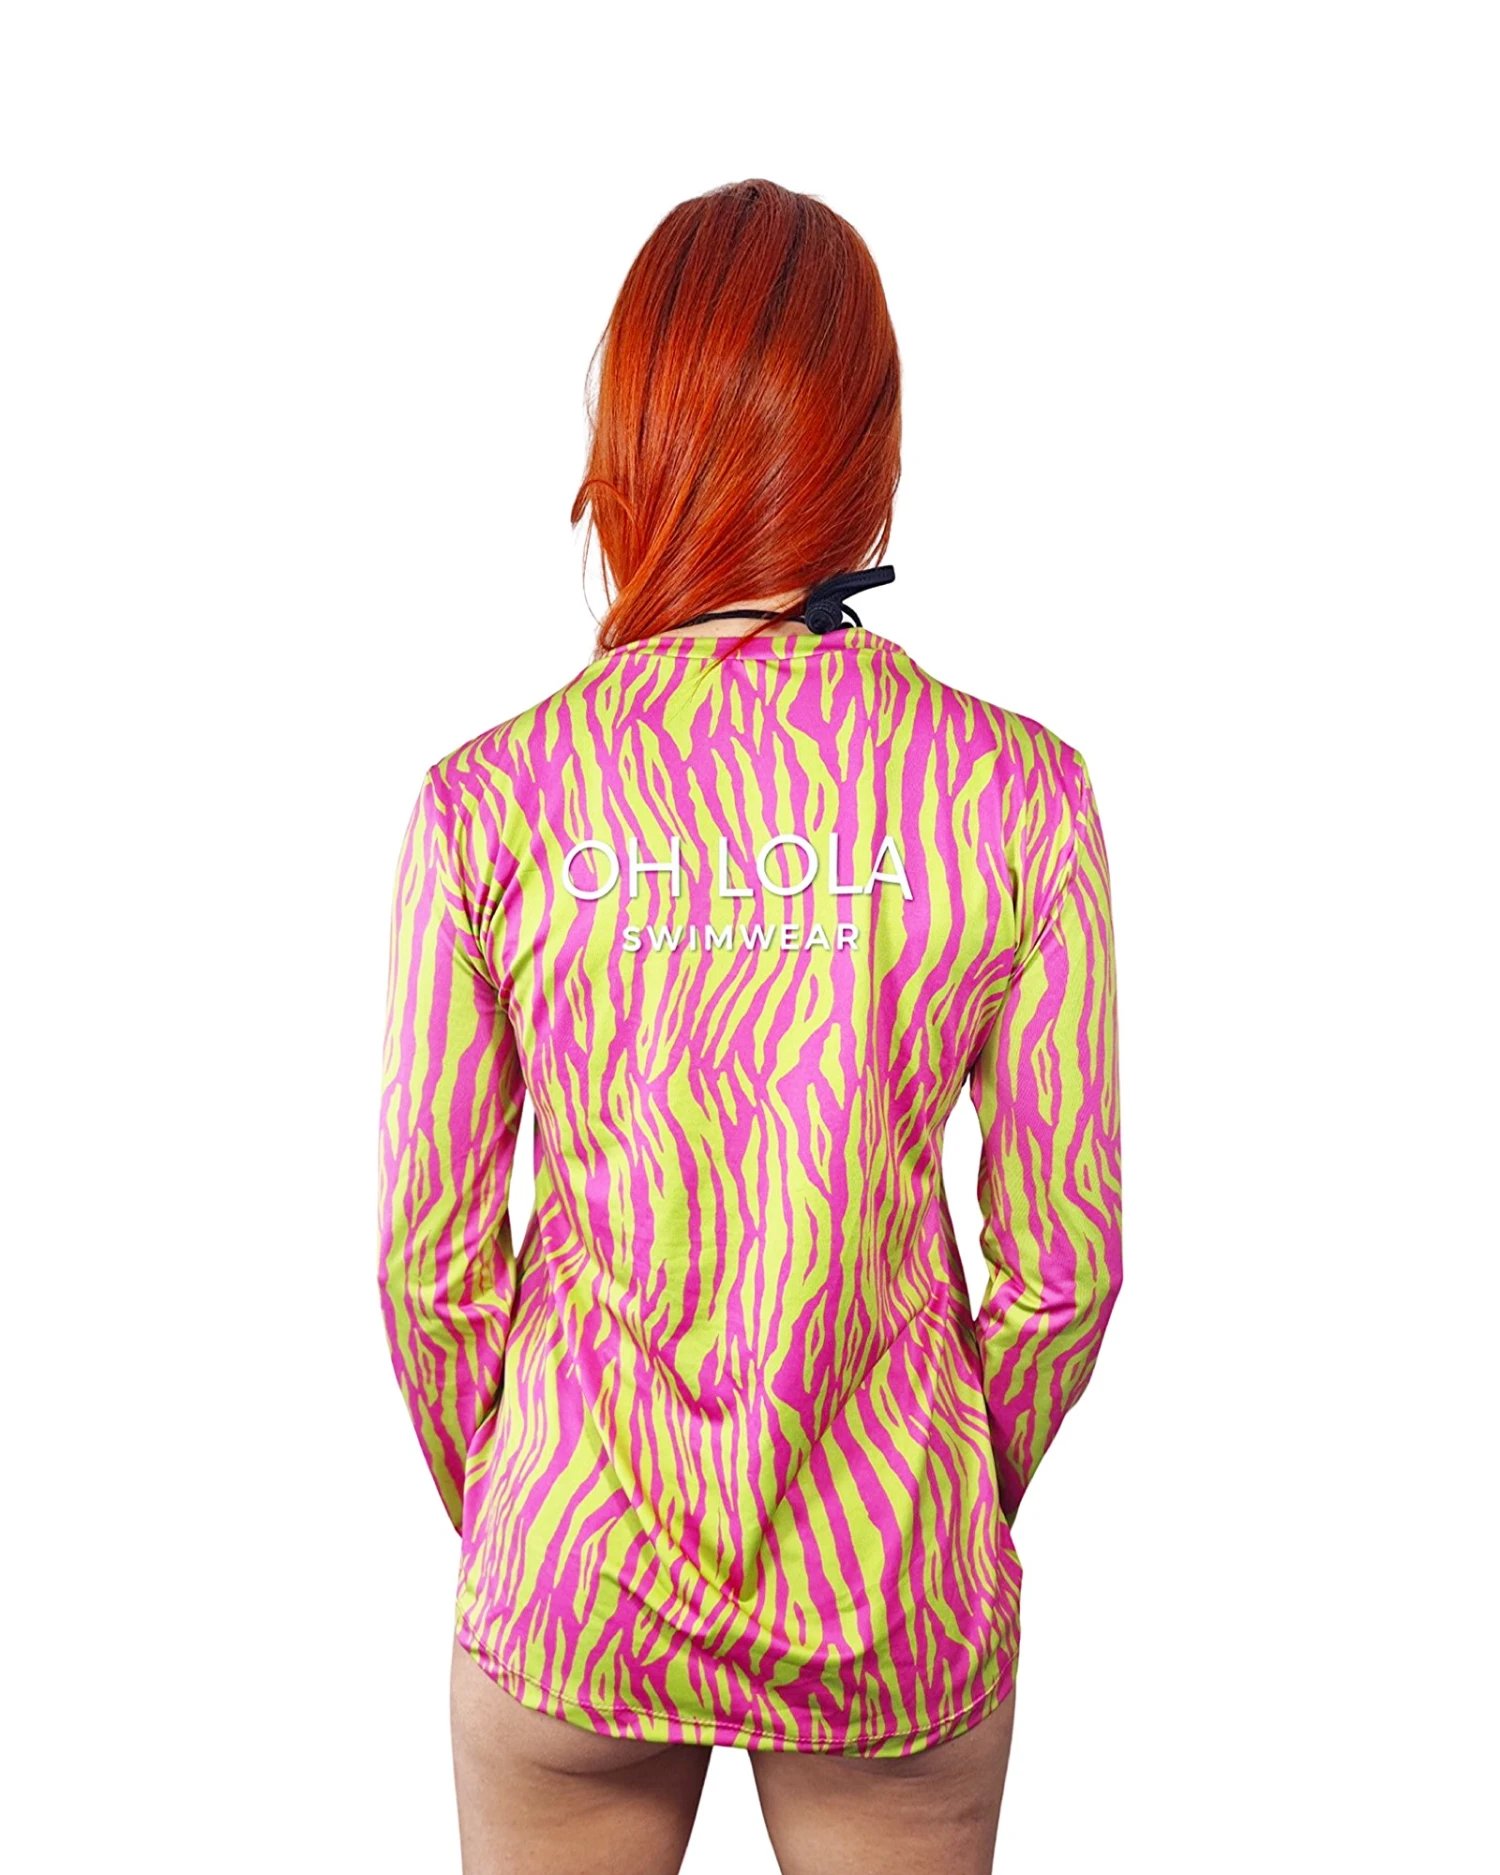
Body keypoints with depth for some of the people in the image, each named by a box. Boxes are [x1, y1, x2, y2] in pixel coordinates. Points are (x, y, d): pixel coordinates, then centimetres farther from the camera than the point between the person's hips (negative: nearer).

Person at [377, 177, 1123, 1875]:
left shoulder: (487, 801, -15)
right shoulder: (1020, 795, -14)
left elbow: (425, 1253, -7)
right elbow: (1064, 1255, -7)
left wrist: (489, 1513, 12)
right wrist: (966, 1510, 11)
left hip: (573, 1568, 0)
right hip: (896, 1604, 1)